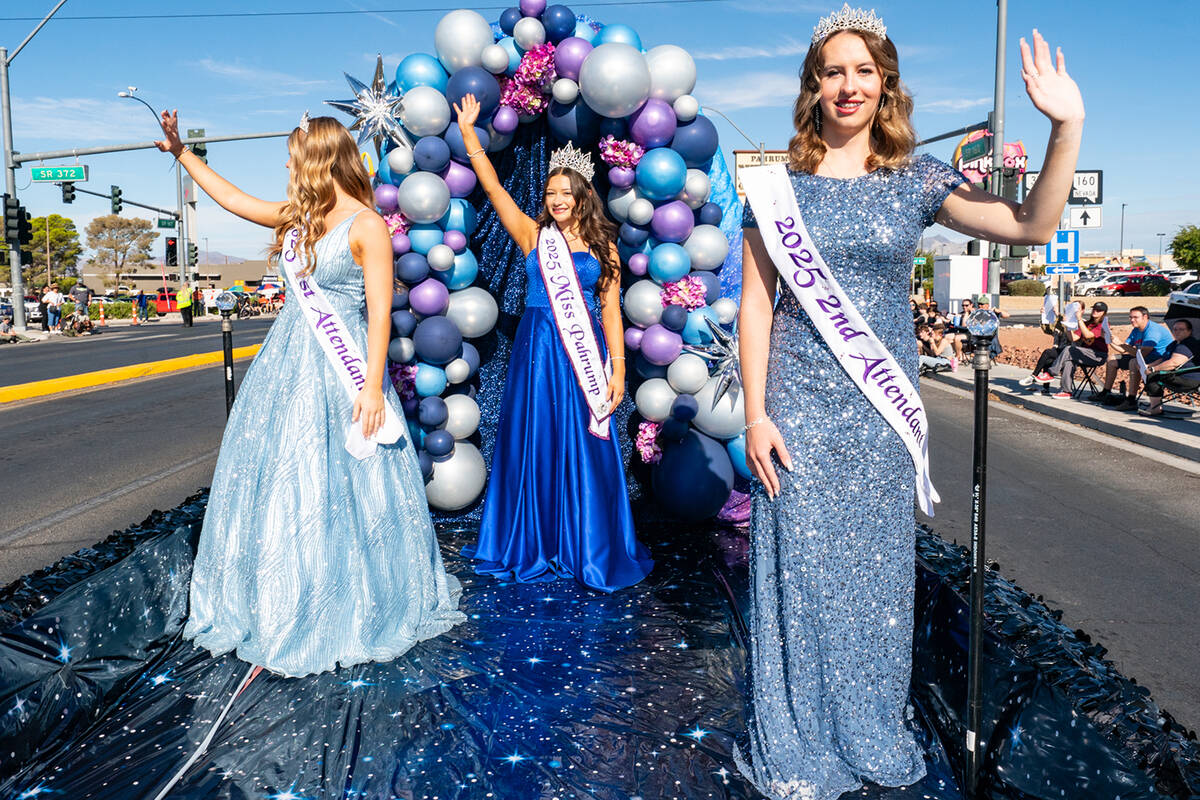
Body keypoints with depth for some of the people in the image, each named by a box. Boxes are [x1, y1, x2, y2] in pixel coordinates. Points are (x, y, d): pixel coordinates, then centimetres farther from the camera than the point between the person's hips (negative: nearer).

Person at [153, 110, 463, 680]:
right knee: (277, 480, 12)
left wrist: (373, 385, -20)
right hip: (288, 358, 8)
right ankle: (283, 605, 29)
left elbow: (380, 311, -15)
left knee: (338, 489, 0)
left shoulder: (366, 226, -11)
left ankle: (353, 606, 21)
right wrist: (181, 151, 27)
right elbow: (232, 198, 24)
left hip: (338, 370, -7)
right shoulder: (299, 216, 10)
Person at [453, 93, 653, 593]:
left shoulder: (602, 246, 6)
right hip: (536, 349, 1)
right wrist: (468, 131, 1)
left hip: (585, 353, 0)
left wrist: (618, 368, -4)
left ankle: (587, 549, 17)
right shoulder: (533, 236, 7)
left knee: (583, 449, 3)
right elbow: (492, 186, 4)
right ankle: (532, 546, 22)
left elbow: (611, 309, 2)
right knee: (534, 444, 7)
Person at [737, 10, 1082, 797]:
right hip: (800, 404, -1)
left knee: (877, 567, 11)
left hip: (883, 406, 2)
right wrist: (756, 414, -7)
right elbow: (756, 302, -2)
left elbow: (1032, 225, -5)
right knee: (800, 567, 4)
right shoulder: (781, 186, 1)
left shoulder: (917, 178, 4)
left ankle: (871, 733, 32)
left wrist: (1068, 126, -18)